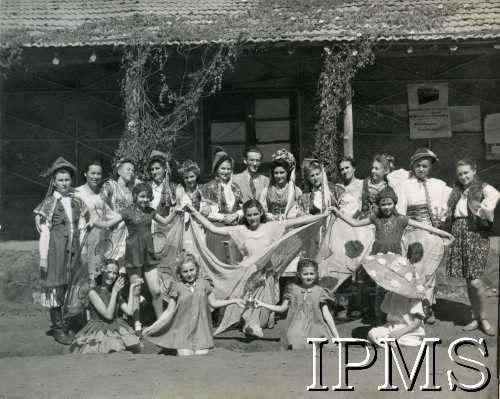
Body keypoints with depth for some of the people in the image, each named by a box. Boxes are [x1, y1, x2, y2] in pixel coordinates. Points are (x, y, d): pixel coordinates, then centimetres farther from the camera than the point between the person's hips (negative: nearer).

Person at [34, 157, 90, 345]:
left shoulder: (77, 202, 10)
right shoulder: (49, 203, -1)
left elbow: (83, 227, 13)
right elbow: (44, 231, -4)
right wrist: (43, 257, -8)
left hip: (74, 249, 4)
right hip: (56, 249, -4)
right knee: (56, 287, 0)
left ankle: (67, 324, 16)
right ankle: (58, 328, 9)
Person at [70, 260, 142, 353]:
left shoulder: (116, 292, 9)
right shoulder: (93, 292, -11)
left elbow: (129, 311, -2)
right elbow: (108, 315, -17)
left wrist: (131, 288, 3)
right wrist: (114, 292, -15)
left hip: (115, 329, 6)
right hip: (97, 331, -6)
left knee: (134, 347, -19)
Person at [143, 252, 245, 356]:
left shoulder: (204, 284, 7)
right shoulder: (177, 288, 1)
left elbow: (213, 303, 14)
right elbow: (169, 311, 5)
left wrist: (234, 300, 9)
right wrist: (153, 326, 1)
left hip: (201, 330, 2)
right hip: (183, 330, -1)